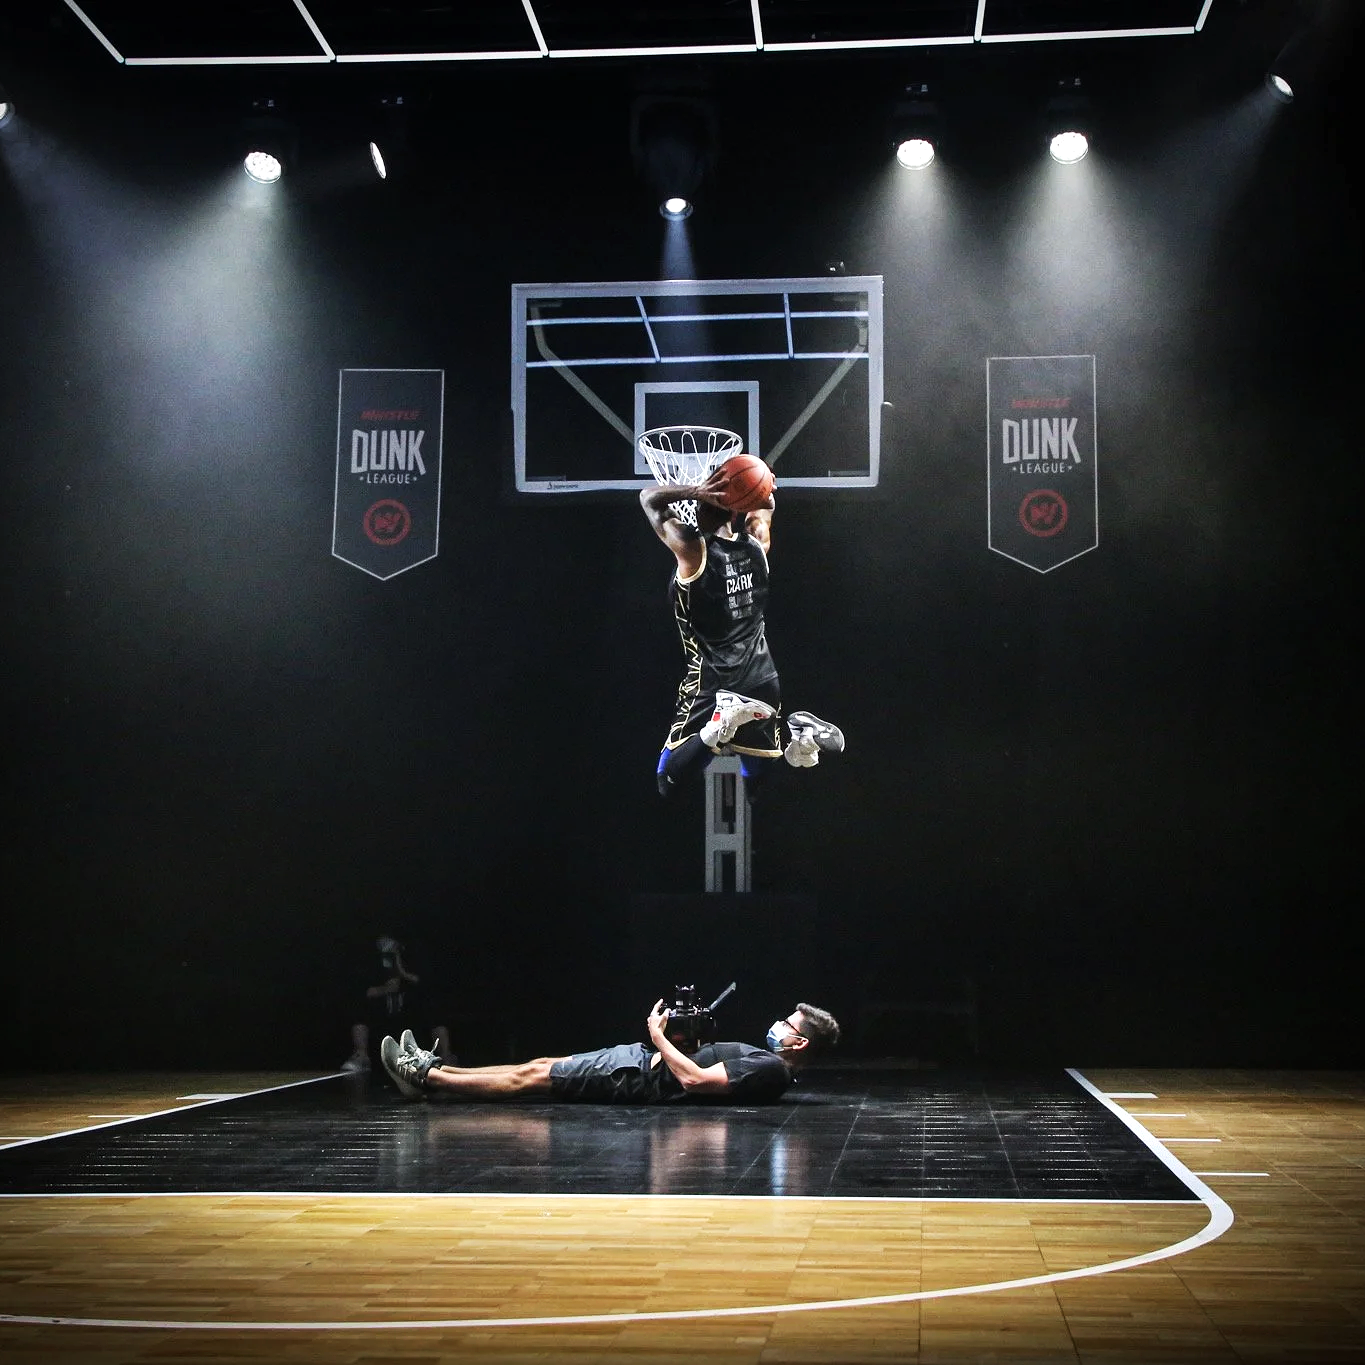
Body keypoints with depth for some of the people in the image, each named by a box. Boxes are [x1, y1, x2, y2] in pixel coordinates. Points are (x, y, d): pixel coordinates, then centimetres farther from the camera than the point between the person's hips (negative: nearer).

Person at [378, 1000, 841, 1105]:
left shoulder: (770, 1071, -21)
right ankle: (432, 1072, 15)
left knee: (531, 1077, -4)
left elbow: (694, 1079, -28)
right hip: (644, 1059, 10)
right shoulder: (768, 1061, 10)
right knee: (539, 1066, 10)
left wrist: (659, 1035, -17)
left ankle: (425, 1076, 5)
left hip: (641, 1077, -10)